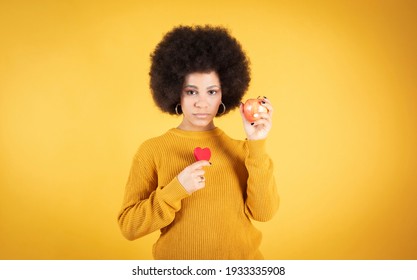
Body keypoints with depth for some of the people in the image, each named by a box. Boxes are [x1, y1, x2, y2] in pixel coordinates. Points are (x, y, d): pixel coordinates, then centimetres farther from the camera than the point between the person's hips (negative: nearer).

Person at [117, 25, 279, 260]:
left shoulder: (242, 150, -4)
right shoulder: (152, 151, -9)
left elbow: (263, 212, -14)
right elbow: (129, 226, -11)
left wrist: (257, 146, -22)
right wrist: (176, 190, -24)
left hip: (242, 257, 2)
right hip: (177, 267, -1)